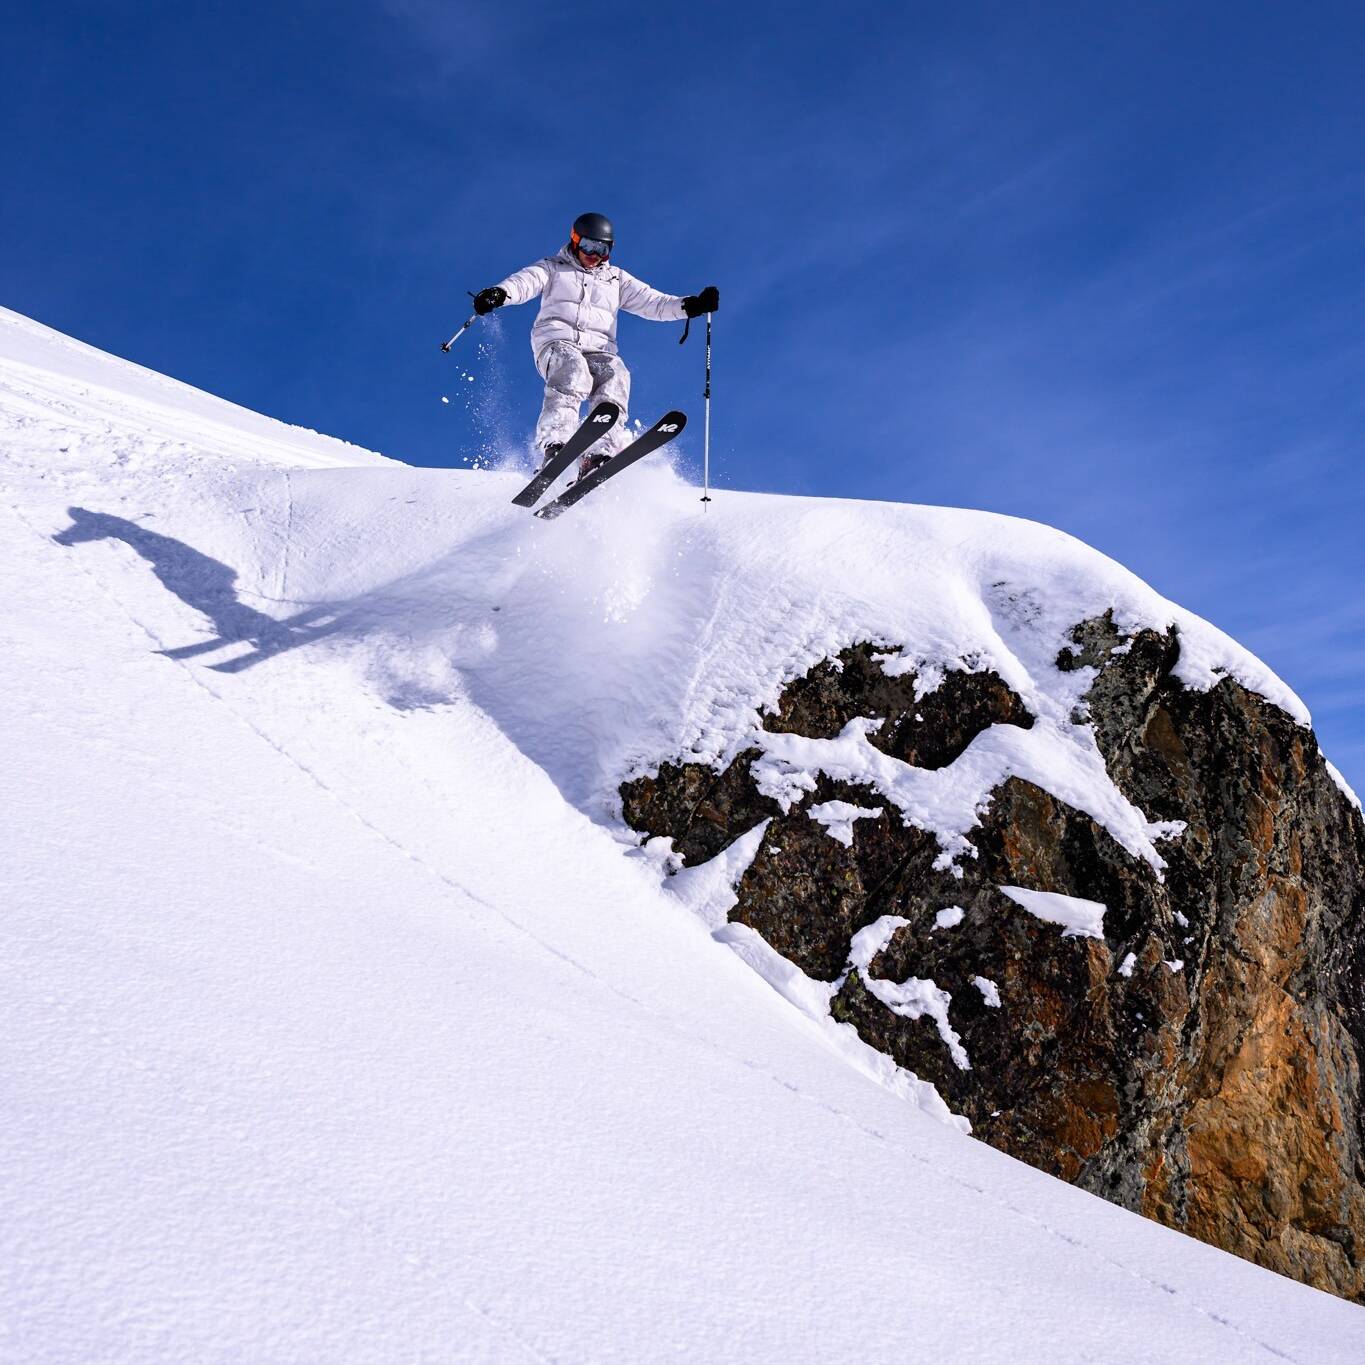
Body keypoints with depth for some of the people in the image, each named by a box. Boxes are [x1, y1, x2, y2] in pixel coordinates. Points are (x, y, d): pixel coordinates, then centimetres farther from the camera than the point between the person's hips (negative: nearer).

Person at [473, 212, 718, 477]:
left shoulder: (617, 279, 26)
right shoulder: (554, 268, 19)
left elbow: (653, 303, 17)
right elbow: (525, 281, 0)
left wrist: (690, 306, 0)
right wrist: (500, 293, -23)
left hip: (598, 349, 3)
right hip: (557, 341, -3)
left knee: (616, 376, -30)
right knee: (572, 370, -36)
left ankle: (600, 454, -41)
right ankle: (553, 444, -47)